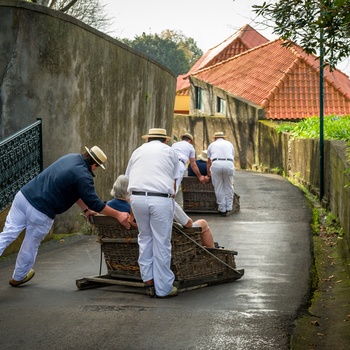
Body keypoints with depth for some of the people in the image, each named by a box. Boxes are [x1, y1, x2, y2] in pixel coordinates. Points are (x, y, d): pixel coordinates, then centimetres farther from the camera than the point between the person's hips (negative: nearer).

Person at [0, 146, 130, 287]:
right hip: (40, 212, -7)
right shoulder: (83, 176, -14)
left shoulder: (72, 158, 13)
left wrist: (85, 209, 28)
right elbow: (95, 203, -10)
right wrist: (118, 214, -2)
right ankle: (19, 277, 34)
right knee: (30, 245, 15)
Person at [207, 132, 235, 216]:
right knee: (228, 187, 12)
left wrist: (208, 173, 40)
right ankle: (228, 208, 13)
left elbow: (208, 162, 29)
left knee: (218, 188, 7)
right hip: (229, 164, 1)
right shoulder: (229, 144, 30)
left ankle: (222, 209, 10)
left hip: (216, 164, -1)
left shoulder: (212, 145, 28)